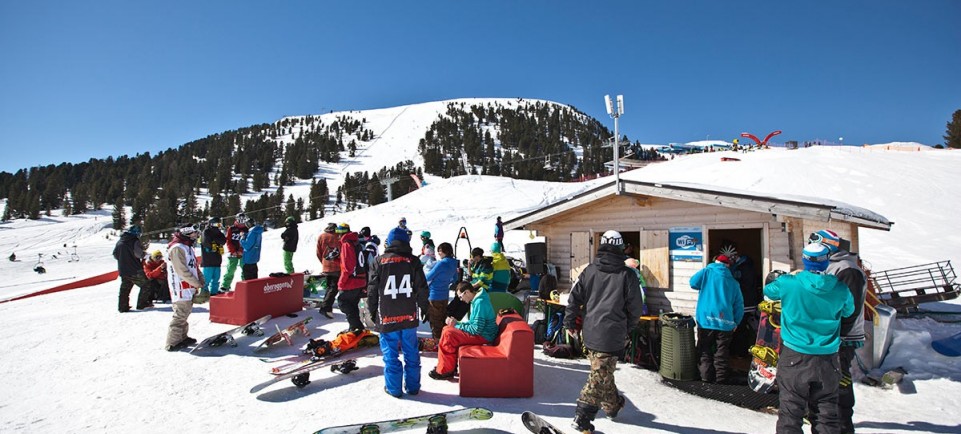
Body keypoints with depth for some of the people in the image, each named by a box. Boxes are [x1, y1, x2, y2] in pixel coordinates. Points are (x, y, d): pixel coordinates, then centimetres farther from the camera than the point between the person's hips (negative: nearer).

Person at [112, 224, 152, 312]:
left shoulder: (119, 242, 10)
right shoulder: (135, 241, -12)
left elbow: (115, 255, 15)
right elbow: (139, 254, -21)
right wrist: (143, 254, 0)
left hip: (123, 270, 7)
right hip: (135, 270, -7)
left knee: (124, 289, 13)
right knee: (145, 286, 5)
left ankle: (123, 307, 12)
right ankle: (142, 304, 5)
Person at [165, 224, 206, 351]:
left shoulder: (188, 247, 16)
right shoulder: (177, 248, -15)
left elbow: (195, 267, 19)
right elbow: (182, 271, -20)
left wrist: (202, 282, 7)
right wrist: (198, 284, -16)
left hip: (189, 288, 10)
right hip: (181, 288, -10)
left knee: (185, 313, 17)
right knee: (180, 315, -6)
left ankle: (182, 337, 28)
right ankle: (172, 343, 1)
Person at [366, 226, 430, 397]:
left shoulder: (379, 261, -4)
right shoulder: (413, 261, -2)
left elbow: (372, 290, 0)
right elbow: (422, 288, 2)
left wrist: (372, 311, 12)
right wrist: (424, 308, 15)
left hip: (387, 317, -1)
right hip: (409, 316, 2)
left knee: (390, 354, 9)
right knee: (411, 353, 14)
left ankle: (394, 388, 18)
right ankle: (412, 386, 23)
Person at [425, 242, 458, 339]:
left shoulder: (441, 263, -22)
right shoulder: (453, 264, 2)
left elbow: (428, 277, -13)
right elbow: (454, 279, 17)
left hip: (434, 296, -7)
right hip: (445, 296, 7)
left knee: (435, 322, 6)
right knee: (443, 320, 19)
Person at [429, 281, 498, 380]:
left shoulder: (480, 303, -23)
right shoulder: (476, 300, 8)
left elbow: (476, 329, -25)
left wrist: (457, 325, -14)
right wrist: (457, 322, 1)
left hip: (483, 336, -10)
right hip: (479, 331, 10)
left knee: (448, 334, -17)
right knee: (447, 329, 6)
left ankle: (445, 371, -5)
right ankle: (450, 366, 8)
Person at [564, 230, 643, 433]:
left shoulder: (589, 270, 3)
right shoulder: (627, 275, -5)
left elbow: (574, 297, 4)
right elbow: (635, 309, 0)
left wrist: (569, 323, 14)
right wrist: (627, 328, 16)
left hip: (590, 332, 5)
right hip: (613, 335, -4)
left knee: (602, 371, 22)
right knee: (600, 376, -1)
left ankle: (613, 405, 40)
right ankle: (582, 417, -3)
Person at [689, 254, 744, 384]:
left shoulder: (707, 272, 3)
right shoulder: (733, 282, 11)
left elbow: (693, 282, -6)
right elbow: (739, 305, 11)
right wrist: (736, 323, 19)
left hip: (706, 320, -2)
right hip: (725, 322, 2)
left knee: (705, 351, 8)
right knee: (721, 353, 8)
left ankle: (706, 376, 6)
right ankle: (721, 378, 11)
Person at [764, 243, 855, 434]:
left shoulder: (788, 284, -12)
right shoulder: (840, 289, -5)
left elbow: (768, 291, 9)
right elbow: (848, 311, 15)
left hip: (794, 357, -2)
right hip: (827, 360, 3)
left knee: (790, 411, 4)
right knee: (826, 412, 14)